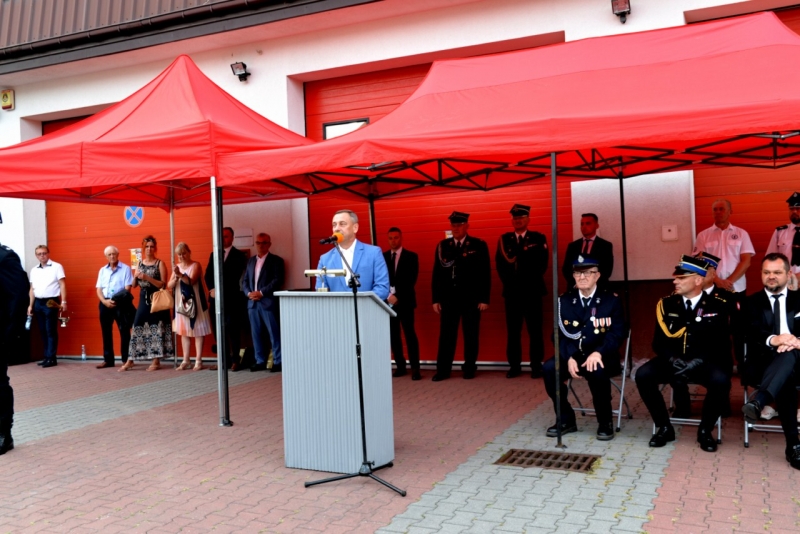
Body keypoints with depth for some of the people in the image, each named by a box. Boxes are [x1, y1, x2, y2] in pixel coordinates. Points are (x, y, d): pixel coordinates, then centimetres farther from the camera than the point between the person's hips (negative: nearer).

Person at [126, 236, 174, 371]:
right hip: (144, 299, 5)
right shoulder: (140, 263, 12)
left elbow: (163, 284, -12)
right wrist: (136, 277, -8)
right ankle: (130, 361, 7)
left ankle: (156, 361, 2)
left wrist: (147, 277, -20)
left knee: (156, 328, -3)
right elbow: (134, 285, 12)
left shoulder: (160, 263, -4)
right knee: (138, 327, 3)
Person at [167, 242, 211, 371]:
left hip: (195, 303, -6)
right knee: (184, 332, 8)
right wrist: (176, 277, -15)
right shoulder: (177, 267, 10)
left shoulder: (195, 265, -6)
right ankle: (186, 360, 14)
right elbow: (169, 286, 4)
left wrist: (180, 275, -37)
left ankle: (198, 361, 1)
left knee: (198, 331, -2)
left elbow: (191, 281, -21)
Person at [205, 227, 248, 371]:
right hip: (215, 298, 5)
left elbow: (234, 277, -7)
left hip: (231, 298, -5)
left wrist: (220, 290, -12)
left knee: (233, 330, -4)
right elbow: (208, 275, 11)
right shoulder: (214, 254, 18)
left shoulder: (238, 255, 2)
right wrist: (212, 289, -6)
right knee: (218, 330, 3)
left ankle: (235, 360, 2)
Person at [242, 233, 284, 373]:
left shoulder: (276, 260, 1)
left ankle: (278, 362, 1)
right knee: (256, 333, 7)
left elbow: (278, 280, -9)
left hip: (268, 302, -5)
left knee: (274, 333, -4)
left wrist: (261, 293, -14)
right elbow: (244, 280, 16)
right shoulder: (250, 260, 18)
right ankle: (260, 361, 14)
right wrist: (249, 293, -4)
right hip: (252, 302, 5)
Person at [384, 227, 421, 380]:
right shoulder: (382, 257, 10)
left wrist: (397, 295, -13)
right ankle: (400, 366, 12)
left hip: (405, 301, -3)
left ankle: (415, 368, -5)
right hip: (388, 300, 3)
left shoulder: (411, 256, 3)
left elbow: (411, 280, -5)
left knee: (409, 333, -6)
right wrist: (388, 295, -10)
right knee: (393, 334, 4)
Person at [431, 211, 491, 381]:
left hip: (471, 298, -2)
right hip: (448, 297, 2)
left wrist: (484, 298, -8)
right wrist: (436, 299, 2)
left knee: (471, 335, 6)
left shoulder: (479, 245, 0)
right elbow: (437, 273, 6)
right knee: (446, 335, 2)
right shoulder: (442, 246, 7)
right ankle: (443, 369, 7)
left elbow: (485, 273, -2)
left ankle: (469, 368, 16)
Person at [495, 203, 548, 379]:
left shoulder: (538, 238, 4)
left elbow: (542, 264, -3)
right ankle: (514, 366, 7)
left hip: (532, 291, -2)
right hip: (512, 291, 2)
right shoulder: (504, 239, 10)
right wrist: (509, 283, -3)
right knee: (513, 330, 2)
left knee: (535, 330, 1)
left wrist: (529, 281, -7)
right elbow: (500, 264, 6)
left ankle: (536, 365, 6)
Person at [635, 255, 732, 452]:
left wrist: (697, 362, -19)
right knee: (643, 374, -25)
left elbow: (721, 344, -5)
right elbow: (659, 342, 4)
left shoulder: (718, 306, -2)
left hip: (704, 363, -2)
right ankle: (664, 427, -6)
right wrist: (672, 359, -16)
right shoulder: (666, 304, 4)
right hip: (673, 362, 2)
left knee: (721, 380, -34)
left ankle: (705, 430, -8)